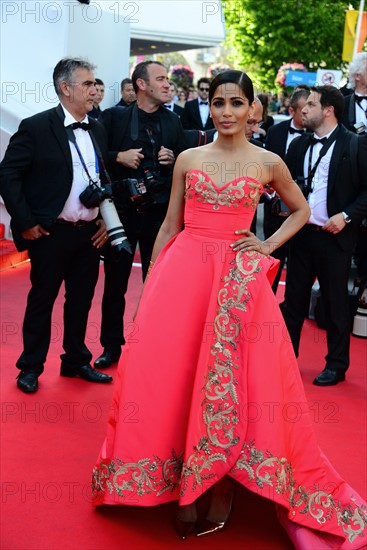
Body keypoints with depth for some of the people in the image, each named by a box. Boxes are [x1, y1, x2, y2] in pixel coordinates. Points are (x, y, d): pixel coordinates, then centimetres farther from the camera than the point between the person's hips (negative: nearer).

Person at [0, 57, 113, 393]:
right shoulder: (36, 127, -10)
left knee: (81, 301, 15)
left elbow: (107, 178, 17)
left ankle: (76, 361, 30)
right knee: (41, 301, 8)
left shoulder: (97, 131, 9)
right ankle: (31, 367, 23)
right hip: (51, 233, -5)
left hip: (90, 233, 5)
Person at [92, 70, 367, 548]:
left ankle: (220, 494, 8)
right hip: (183, 269, 2)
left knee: (228, 379, -7)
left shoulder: (268, 162, 5)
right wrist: (150, 286, 8)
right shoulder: (188, 159, 9)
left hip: (237, 277, -1)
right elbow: (169, 226, 12)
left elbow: (301, 211, 20)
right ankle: (177, 487, 11)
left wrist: (269, 246, 3)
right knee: (168, 371, -6)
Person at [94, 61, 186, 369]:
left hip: (160, 212, 2)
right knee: (115, 283, 7)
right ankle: (111, 346, 21)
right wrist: (119, 157, -17)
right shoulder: (114, 117, -2)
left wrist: (173, 160, -8)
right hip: (121, 210, -2)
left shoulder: (173, 122, 7)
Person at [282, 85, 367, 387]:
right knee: (293, 299, 11)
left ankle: (337, 365, 18)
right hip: (301, 234, 5)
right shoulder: (298, 145, 11)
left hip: (334, 236, -5)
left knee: (335, 302, 5)